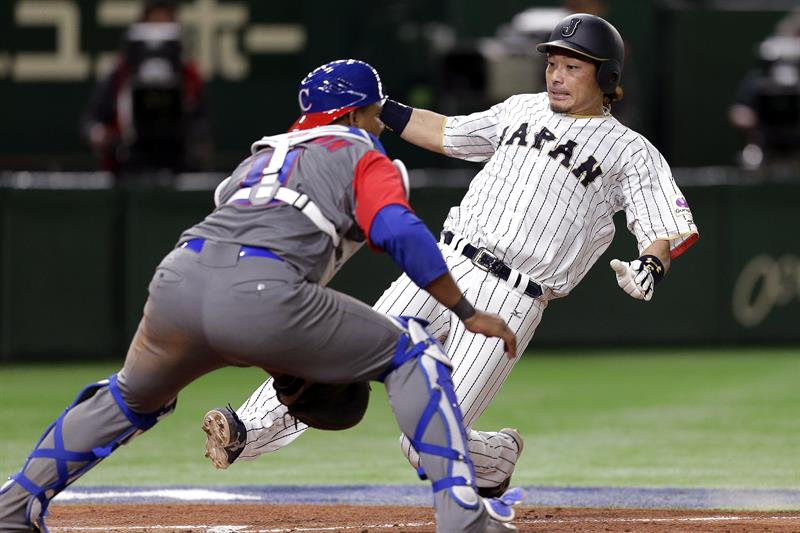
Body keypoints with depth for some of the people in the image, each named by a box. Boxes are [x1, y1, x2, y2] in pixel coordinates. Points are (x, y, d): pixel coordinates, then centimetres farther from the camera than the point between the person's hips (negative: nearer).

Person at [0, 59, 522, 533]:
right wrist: (468, 313, 2)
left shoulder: (263, 154, 37)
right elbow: (403, 235, -3)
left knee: (132, 396, 34)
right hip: (261, 298, -6)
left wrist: (288, 361, 32)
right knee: (412, 352, 8)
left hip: (177, 278, 6)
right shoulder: (365, 158, 18)